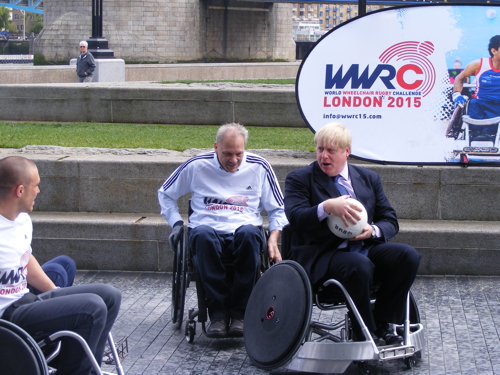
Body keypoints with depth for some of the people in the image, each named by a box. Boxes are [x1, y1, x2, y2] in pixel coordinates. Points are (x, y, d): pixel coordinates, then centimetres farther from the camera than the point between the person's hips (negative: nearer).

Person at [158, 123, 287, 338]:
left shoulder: (259, 167, 10)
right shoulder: (197, 166, 8)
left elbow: (278, 210, 17)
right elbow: (165, 194, 22)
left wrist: (273, 239, 0)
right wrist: (176, 222, 8)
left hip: (244, 229, 1)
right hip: (209, 229, 0)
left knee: (249, 233, -38)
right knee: (202, 234, -39)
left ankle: (239, 313, -29)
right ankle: (218, 312, -31)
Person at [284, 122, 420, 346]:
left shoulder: (369, 179, 18)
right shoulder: (300, 179, 5)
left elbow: (390, 221, 14)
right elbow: (295, 218, -12)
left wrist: (373, 231, -10)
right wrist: (327, 207, -29)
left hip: (365, 248, 5)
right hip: (321, 256, -5)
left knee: (408, 256, -21)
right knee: (360, 266, -36)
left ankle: (382, 324, -10)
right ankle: (365, 334, -16)